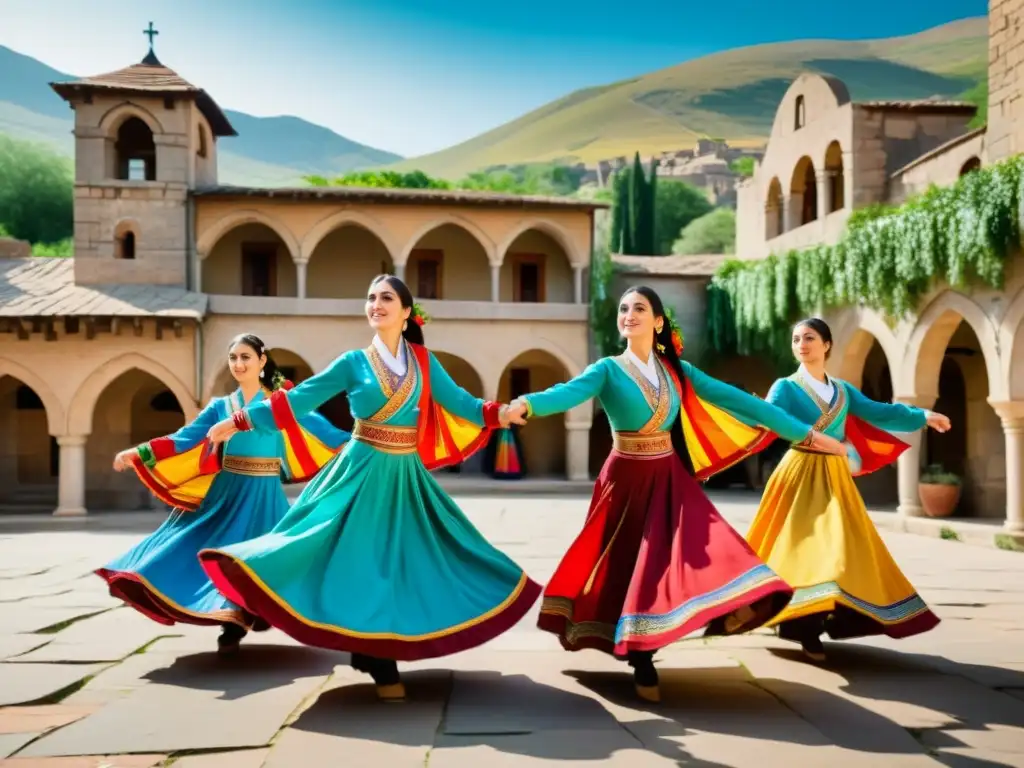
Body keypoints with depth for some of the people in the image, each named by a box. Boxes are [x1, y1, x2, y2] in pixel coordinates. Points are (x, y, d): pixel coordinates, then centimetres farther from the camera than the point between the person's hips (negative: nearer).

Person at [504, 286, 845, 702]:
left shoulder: (676, 370, 4)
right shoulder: (608, 369, -6)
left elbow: (733, 398, 1)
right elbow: (569, 392, -25)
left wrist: (803, 431, 0)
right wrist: (527, 403, -49)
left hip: (670, 480, 3)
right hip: (627, 480, -3)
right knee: (631, 564, -1)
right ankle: (642, 665, 10)